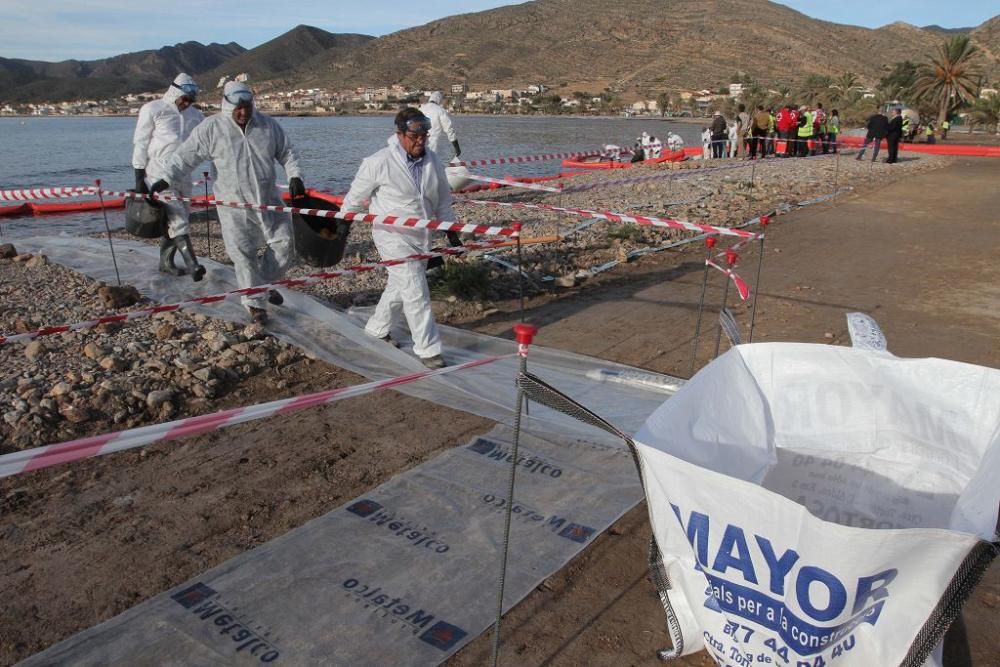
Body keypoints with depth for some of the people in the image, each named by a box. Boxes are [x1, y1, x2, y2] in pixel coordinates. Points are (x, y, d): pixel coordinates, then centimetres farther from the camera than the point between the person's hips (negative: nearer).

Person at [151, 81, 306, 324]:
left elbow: (287, 153, 9)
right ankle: (255, 304, 13)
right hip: (233, 205, -3)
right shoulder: (211, 128, -6)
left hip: (268, 200, 3)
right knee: (243, 256, 0)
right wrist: (166, 179, -11)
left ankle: (263, 283, 30)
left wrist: (294, 176, -6)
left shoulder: (268, 125, 2)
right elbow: (186, 156, -3)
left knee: (285, 244, 4)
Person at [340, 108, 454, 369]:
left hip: (421, 237, 6)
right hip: (393, 236, -6)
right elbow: (355, 197, -5)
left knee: (399, 286, 19)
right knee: (416, 291, -9)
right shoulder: (379, 162, -17)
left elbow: (442, 200, 12)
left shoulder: (433, 162, 0)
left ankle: (377, 328, 41)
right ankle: (428, 348, 2)